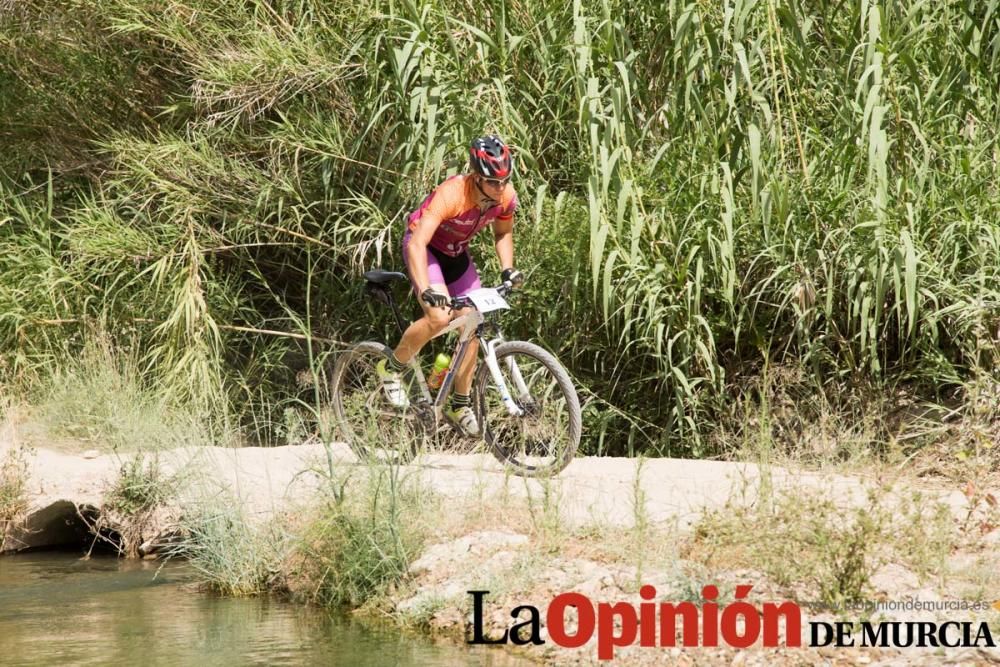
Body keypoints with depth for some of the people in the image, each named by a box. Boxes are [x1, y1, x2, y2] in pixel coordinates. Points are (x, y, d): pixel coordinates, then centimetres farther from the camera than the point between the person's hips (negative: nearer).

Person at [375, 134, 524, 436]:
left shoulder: (506, 197, -19)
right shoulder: (452, 194, -38)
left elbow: (503, 232, 4)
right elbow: (416, 244, -43)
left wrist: (508, 269, -13)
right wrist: (426, 292, -54)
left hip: (456, 252, 6)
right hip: (425, 246, -6)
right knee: (440, 317, -27)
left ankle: (460, 405, 13)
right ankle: (392, 368, -2)